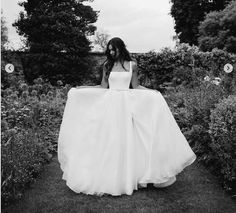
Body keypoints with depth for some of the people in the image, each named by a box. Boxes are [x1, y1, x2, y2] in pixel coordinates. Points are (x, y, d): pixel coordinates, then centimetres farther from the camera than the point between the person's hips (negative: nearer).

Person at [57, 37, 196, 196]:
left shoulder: (132, 65, 4)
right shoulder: (107, 65, 8)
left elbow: (135, 86, 7)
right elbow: (103, 87, 9)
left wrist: (153, 92, -4)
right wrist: (79, 89, 5)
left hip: (126, 105, -1)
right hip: (109, 105, 1)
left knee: (126, 138, 0)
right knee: (108, 140, 0)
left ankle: (127, 178, 14)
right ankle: (109, 178, 12)